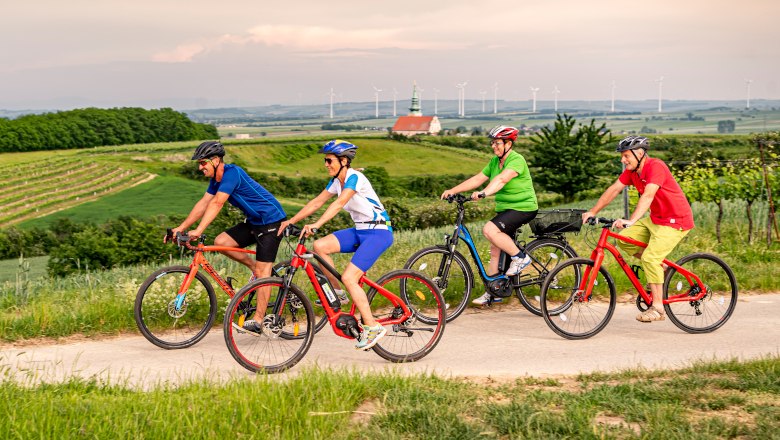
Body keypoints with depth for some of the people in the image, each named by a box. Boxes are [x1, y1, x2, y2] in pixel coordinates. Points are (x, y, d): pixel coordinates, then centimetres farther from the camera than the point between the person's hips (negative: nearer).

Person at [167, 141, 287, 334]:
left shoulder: (232, 173, -22)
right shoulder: (217, 179, 7)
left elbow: (217, 204, -31)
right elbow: (203, 203, 8)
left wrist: (199, 230, -36)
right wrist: (181, 228, 2)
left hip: (271, 221, -9)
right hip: (254, 222, 9)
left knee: (262, 271, -11)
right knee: (220, 242, -4)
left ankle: (258, 320, -9)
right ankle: (256, 267, 12)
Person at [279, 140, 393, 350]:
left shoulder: (354, 177, -19)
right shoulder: (336, 181, 8)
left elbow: (339, 204, -33)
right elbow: (317, 202, 11)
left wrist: (316, 224, -44)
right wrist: (291, 221, 4)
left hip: (379, 232, -8)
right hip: (360, 231, 8)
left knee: (349, 278, -19)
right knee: (319, 246, -10)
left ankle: (372, 327, -9)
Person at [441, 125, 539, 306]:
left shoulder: (516, 160, -17)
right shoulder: (495, 162, 9)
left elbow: (501, 179, -34)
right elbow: (477, 179, 7)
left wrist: (484, 193, -49)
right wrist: (453, 190, -2)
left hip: (523, 208, -9)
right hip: (505, 209, 9)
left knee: (490, 230, -26)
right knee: (495, 250, 8)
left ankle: (520, 257, -10)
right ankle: (492, 293, 16)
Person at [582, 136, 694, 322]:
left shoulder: (656, 167, -24)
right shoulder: (632, 170, 2)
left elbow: (648, 195, -37)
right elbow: (613, 190, 3)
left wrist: (631, 220, -48)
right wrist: (592, 212, -3)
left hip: (676, 221, -9)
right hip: (655, 218, 9)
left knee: (650, 257, -20)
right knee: (624, 239, -1)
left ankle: (657, 308, -12)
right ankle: (659, 268, 13)